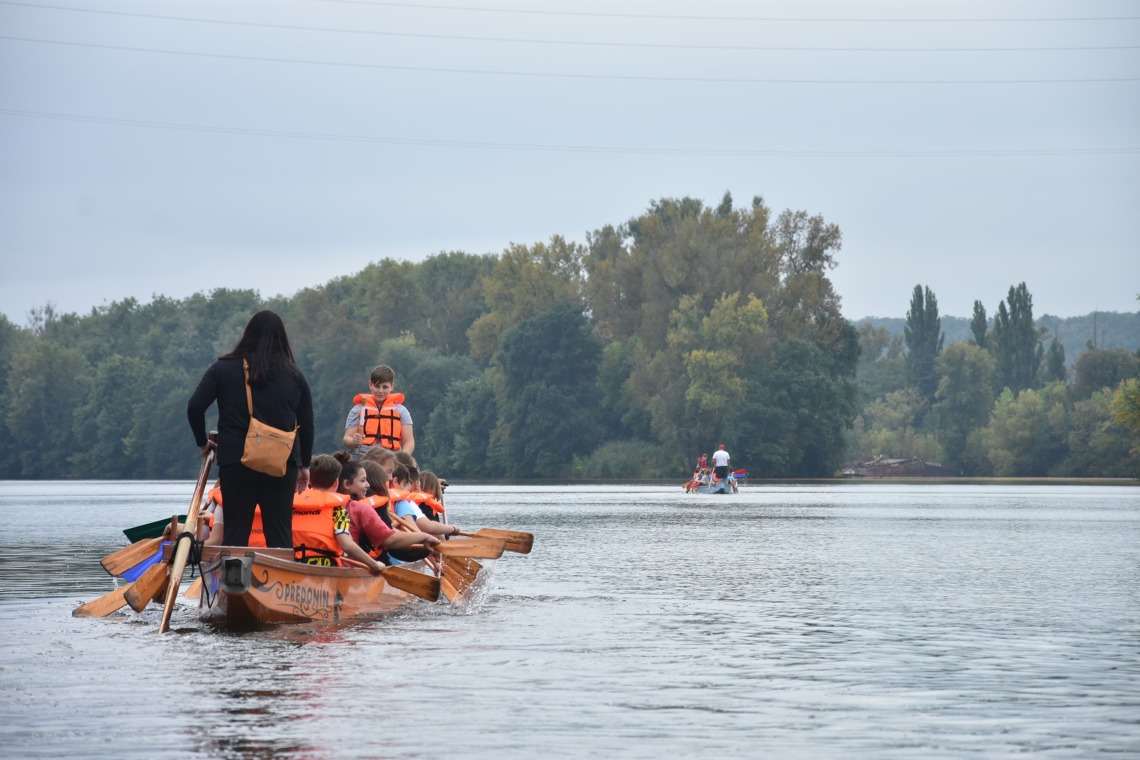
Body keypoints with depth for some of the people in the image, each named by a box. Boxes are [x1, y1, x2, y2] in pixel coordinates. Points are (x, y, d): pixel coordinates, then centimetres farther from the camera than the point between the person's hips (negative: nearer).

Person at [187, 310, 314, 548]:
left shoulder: (223, 369, 2)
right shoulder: (294, 375, 6)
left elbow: (194, 407, -3)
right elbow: (306, 423, 8)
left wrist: (203, 443, 13)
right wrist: (304, 464, 18)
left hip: (236, 461, -1)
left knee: (235, 534, 4)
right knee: (280, 536, 5)